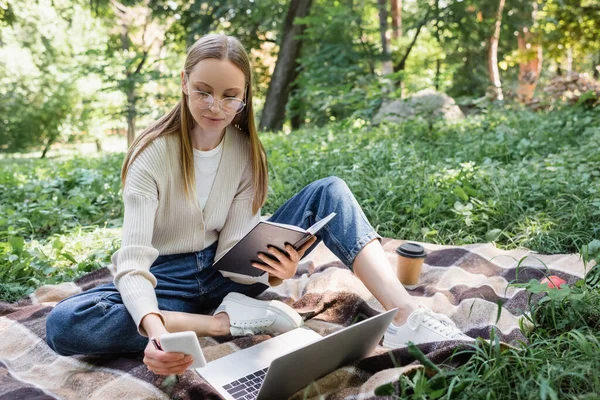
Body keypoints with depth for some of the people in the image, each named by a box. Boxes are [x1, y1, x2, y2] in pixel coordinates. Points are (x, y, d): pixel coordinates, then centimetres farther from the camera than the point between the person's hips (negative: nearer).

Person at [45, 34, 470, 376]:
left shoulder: (245, 151, -4)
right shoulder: (154, 153, -16)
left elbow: (234, 246, -10)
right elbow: (134, 260, -26)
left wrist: (273, 272, -33)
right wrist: (155, 329, -46)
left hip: (226, 272, 3)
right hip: (166, 280, -2)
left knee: (329, 192, -13)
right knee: (64, 324, -33)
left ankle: (406, 316, -29)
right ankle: (230, 321, -25)